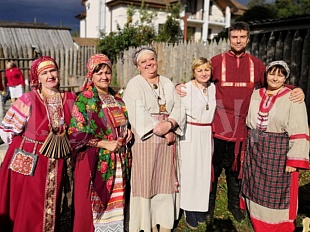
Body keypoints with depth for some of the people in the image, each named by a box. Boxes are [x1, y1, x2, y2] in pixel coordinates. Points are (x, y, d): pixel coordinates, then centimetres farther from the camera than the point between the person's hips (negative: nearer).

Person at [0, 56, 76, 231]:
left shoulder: (71, 99, 1)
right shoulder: (28, 100, -10)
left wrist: (62, 145, 9)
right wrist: (26, 146, 3)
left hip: (60, 165, 3)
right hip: (31, 164, -3)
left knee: (57, 209, 16)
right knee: (30, 212, 7)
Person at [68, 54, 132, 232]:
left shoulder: (117, 98, 11)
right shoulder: (84, 100, -7)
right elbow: (77, 134, -13)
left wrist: (128, 131, 1)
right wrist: (106, 144, -16)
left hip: (119, 161, 6)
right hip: (95, 161, -5)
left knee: (116, 202, 13)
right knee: (93, 204, 3)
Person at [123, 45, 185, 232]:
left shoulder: (167, 83, 14)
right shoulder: (134, 85, -2)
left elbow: (179, 108, 6)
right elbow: (138, 114, -13)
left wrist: (170, 124, -15)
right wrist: (163, 131, -15)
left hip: (168, 141, 5)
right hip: (146, 141, -4)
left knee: (167, 180, 9)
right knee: (147, 181, 0)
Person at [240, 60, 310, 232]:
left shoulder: (293, 99, -9)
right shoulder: (255, 95, 8)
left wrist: (294, 160, -17)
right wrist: (247, 149, 12)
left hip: (279, 153, -5)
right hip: (255, 152, 5)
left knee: (277, 192, 4)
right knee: (256, 190, 15)